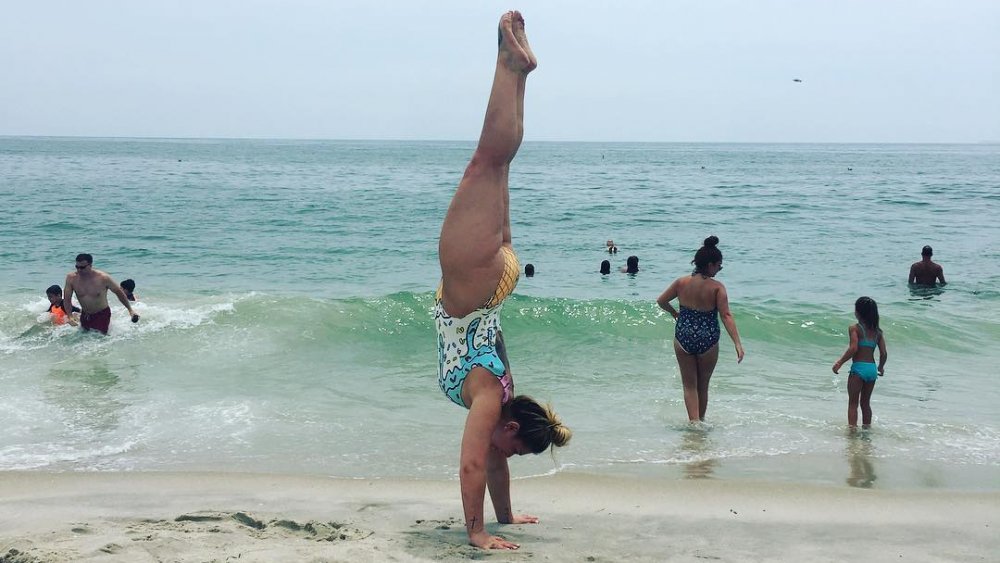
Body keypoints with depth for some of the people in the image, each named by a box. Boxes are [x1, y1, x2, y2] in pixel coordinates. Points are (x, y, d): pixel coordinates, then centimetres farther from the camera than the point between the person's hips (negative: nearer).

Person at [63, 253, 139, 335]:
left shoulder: (103, 278, -19)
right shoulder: (71, 278, -13)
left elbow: (119, 292, -5)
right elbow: (67, 300, -7)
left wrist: (130, 310, -3)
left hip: (102, 315, -4)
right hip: (84, 315, 4)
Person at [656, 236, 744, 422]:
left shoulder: (681, 283, -4)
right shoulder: (717, 287, -13)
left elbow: (661, 301, 7)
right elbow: (726, 316, -18)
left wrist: (674, 313, 26)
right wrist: (737, 343, -19)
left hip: (683, 337, 1)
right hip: (708, 340, -1)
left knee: (690, 385, 9)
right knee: (703, 385, 18)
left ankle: (694, 421, -7)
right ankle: (701, 420, 30)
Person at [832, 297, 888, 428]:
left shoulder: (854, 328, -6)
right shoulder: (877, 331, 10)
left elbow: (853, 348, -19)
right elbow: (884, 353, 6)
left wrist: (839, 362, -12)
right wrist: (881, 368, 23)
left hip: (858, 368, -5)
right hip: (872, 369, 5)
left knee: (853, 403, 2)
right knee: (866, 403, 19)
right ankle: (867, 429, 23)